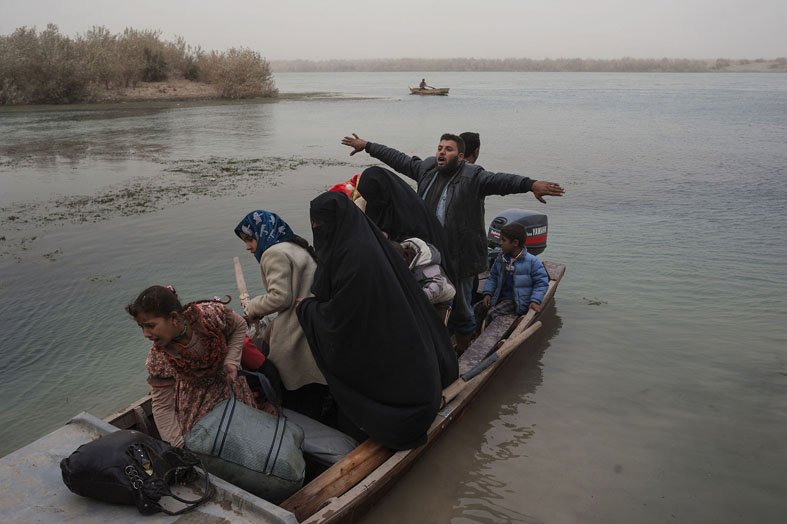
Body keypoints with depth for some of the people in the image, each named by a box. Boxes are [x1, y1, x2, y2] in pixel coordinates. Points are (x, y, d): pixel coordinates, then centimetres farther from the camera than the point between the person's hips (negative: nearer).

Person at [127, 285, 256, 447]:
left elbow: (239, 326, -10)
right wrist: (178, 447, -23)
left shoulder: (211, 313, -33)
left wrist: (231, 361, -21)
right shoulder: (158, 358, -29)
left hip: (227, 380, 1)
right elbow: (162, 407, -18)